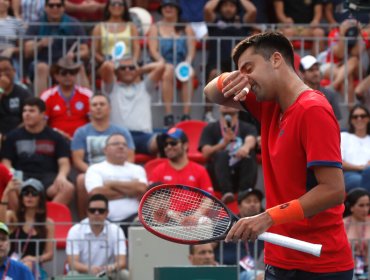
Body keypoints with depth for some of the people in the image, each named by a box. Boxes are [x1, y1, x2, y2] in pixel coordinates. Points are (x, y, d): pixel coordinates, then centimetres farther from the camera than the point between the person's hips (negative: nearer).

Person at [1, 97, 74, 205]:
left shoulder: (55, 137, 15)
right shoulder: (13, 136, 16)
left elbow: (64, 163, 9)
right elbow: (6, 162, 12)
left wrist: (61, 176, -16)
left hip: (48, 177, 1)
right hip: (23, 177, -1)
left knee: (68, 188, -34)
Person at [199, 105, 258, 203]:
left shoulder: (247, 128, 13)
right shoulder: (210, 129, 13)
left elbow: (251, 140, -12)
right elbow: (206, 153, -4)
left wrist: (246, 147, -39)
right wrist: (224, 143, -24)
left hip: (241, 177, 0)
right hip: (219, 179, 0)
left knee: (249, 154, -26)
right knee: (221, 155, -27)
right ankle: (226, 192, -47)